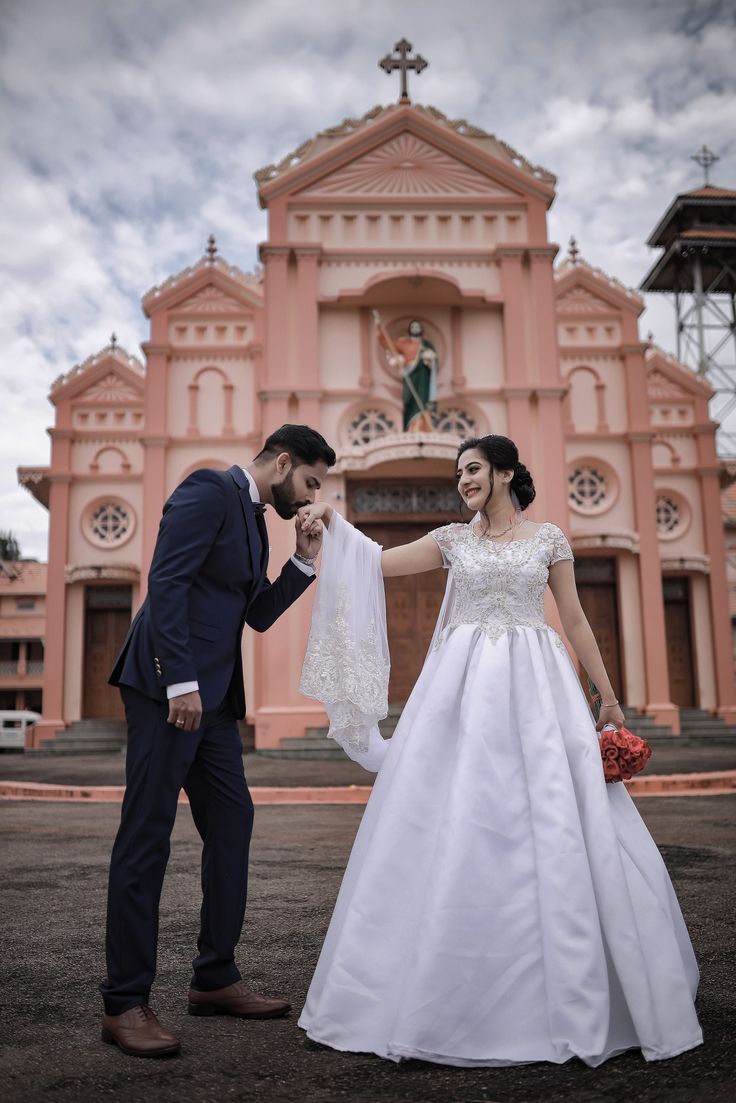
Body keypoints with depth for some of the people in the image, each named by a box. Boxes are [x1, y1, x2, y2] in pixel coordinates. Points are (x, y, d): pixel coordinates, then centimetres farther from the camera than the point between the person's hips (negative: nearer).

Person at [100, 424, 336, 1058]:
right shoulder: (208, 492, -7)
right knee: (147, 837, -4)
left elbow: (259, 615, 21)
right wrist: (181, 684, -23)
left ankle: (215, 980, 22)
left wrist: (304, 560, 9)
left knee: (232, 824, 10)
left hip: (213, 697, 10)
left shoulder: (256, 520, 20)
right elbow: (166, 582, -18)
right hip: (168, 688, -10)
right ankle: (125, 1004, 5)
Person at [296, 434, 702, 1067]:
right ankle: (459, 996, 13)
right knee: (455, 827, -1)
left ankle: (569, 995, 15)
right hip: (464, 689, 1)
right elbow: (379, 563, 6)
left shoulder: (549, 538, 9)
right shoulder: (453, 540, 11)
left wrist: (608, 694, 7)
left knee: (548, 826, -2)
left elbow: (575, 619, 9)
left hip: (533, 688, -1)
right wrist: (333, 524, -7)